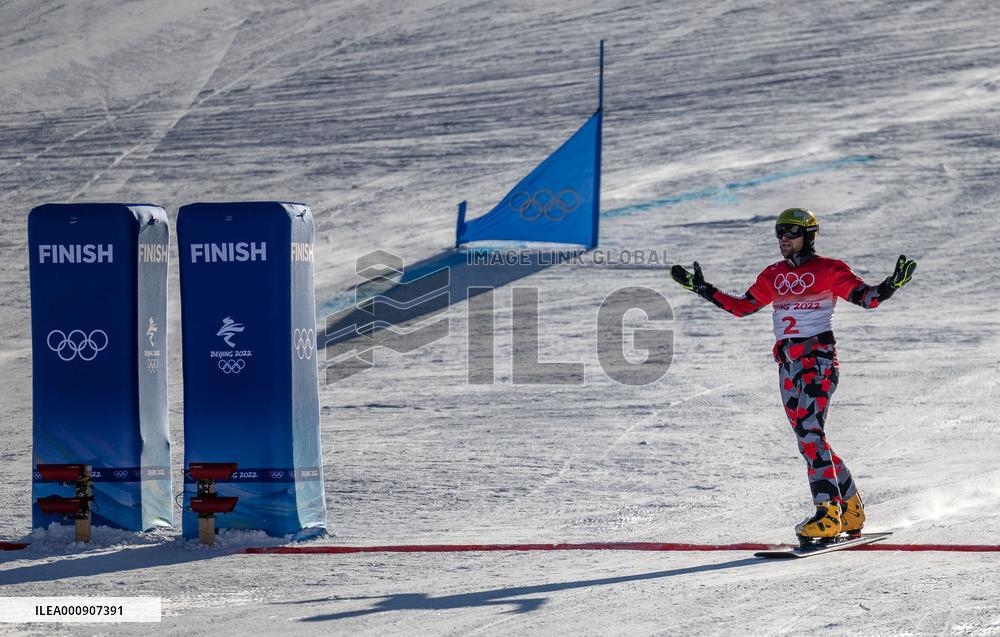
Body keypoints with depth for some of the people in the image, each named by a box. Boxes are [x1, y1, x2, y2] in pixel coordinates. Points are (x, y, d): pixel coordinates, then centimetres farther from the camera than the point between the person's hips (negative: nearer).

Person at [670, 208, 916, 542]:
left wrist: (892, 284, -26)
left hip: (819, 357, -7)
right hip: (787, 361, 7)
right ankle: (851, 510, 22)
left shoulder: (828, 270, -2)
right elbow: (742, 306, 22)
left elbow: (867, 297, -7)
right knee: (810, 440, 9)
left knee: (809, 431, -22)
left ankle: (828, 513, -26)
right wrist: (702, 288, 19)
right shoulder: (774, 275, 14)